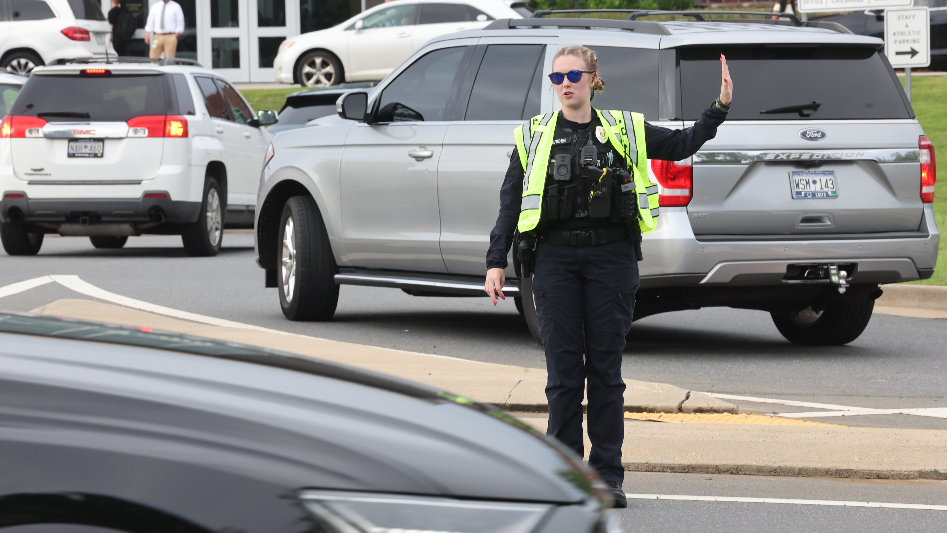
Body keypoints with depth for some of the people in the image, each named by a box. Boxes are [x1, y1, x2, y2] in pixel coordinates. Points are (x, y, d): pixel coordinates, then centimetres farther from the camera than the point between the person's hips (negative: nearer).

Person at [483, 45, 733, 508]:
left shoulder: (625, 130, 9)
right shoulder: (534, 136, 9)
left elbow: (684, 144, 13)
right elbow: (510, 204, 8)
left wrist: (719, 107, 0)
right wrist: (496, 262, 1)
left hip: (611, 257, 0)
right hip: (554, 258, 0)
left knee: (606, 366, 2)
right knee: (563, 366, 0)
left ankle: (608, 475, 7)